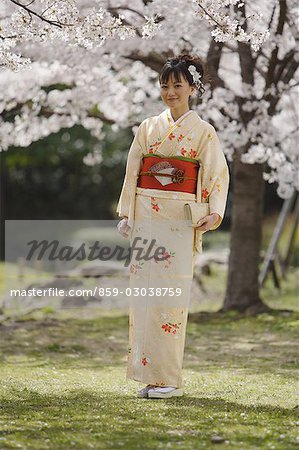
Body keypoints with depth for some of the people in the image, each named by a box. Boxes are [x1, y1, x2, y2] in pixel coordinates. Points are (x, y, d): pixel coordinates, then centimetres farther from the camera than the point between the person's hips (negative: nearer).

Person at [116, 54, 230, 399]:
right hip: (145, 217, 3)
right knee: (144, 291, 0)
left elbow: (218, 175, -2)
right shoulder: (148, 128, 12)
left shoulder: (203, 131, 3)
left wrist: (215, 213, -16)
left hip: (180, 221, -3)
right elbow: (132, 171, 13)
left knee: (171, 295, -7)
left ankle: (169, 379, -3)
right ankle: (148, 374, 6)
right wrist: (125, 213, 5)